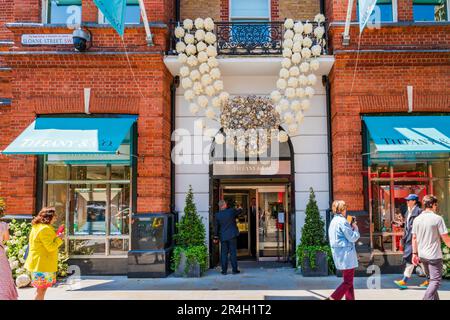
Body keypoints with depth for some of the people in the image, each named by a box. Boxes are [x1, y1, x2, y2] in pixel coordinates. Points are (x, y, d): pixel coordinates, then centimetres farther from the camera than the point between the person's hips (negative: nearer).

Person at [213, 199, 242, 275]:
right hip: (232, 235, -2)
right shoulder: (231, 211, -8)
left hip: (223, 237, 2)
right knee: (233, 252, 3)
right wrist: (240, 208, 36)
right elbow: (239, 211, 12)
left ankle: (224, 270, 8)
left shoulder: (217, 215, -2)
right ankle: (234, 270, 6)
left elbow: (216, 227, 4)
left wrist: (216, 237, 12)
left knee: (224, 253, 7)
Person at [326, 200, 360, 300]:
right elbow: (353, 237, -13)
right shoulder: (342, 221, -15)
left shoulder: (333, 221, 13)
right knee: (348, 281, -4)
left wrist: (350, 227, 10)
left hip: (338, 253, 9)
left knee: (348, 280, 15)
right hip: (346, 253, -9)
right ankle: (332, 298, -11)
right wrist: (355, 228, 3)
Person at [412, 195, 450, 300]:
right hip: (434, 256, -6)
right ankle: (427, 298, -12)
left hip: (422, 255, 6)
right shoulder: (437, 218, -13)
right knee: (435, 280, 0)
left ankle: (435, 298, 28)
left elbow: (414, 238, 7)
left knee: (432, 278, 21)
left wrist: (415, 253, 13)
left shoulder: (417, 219, 3)